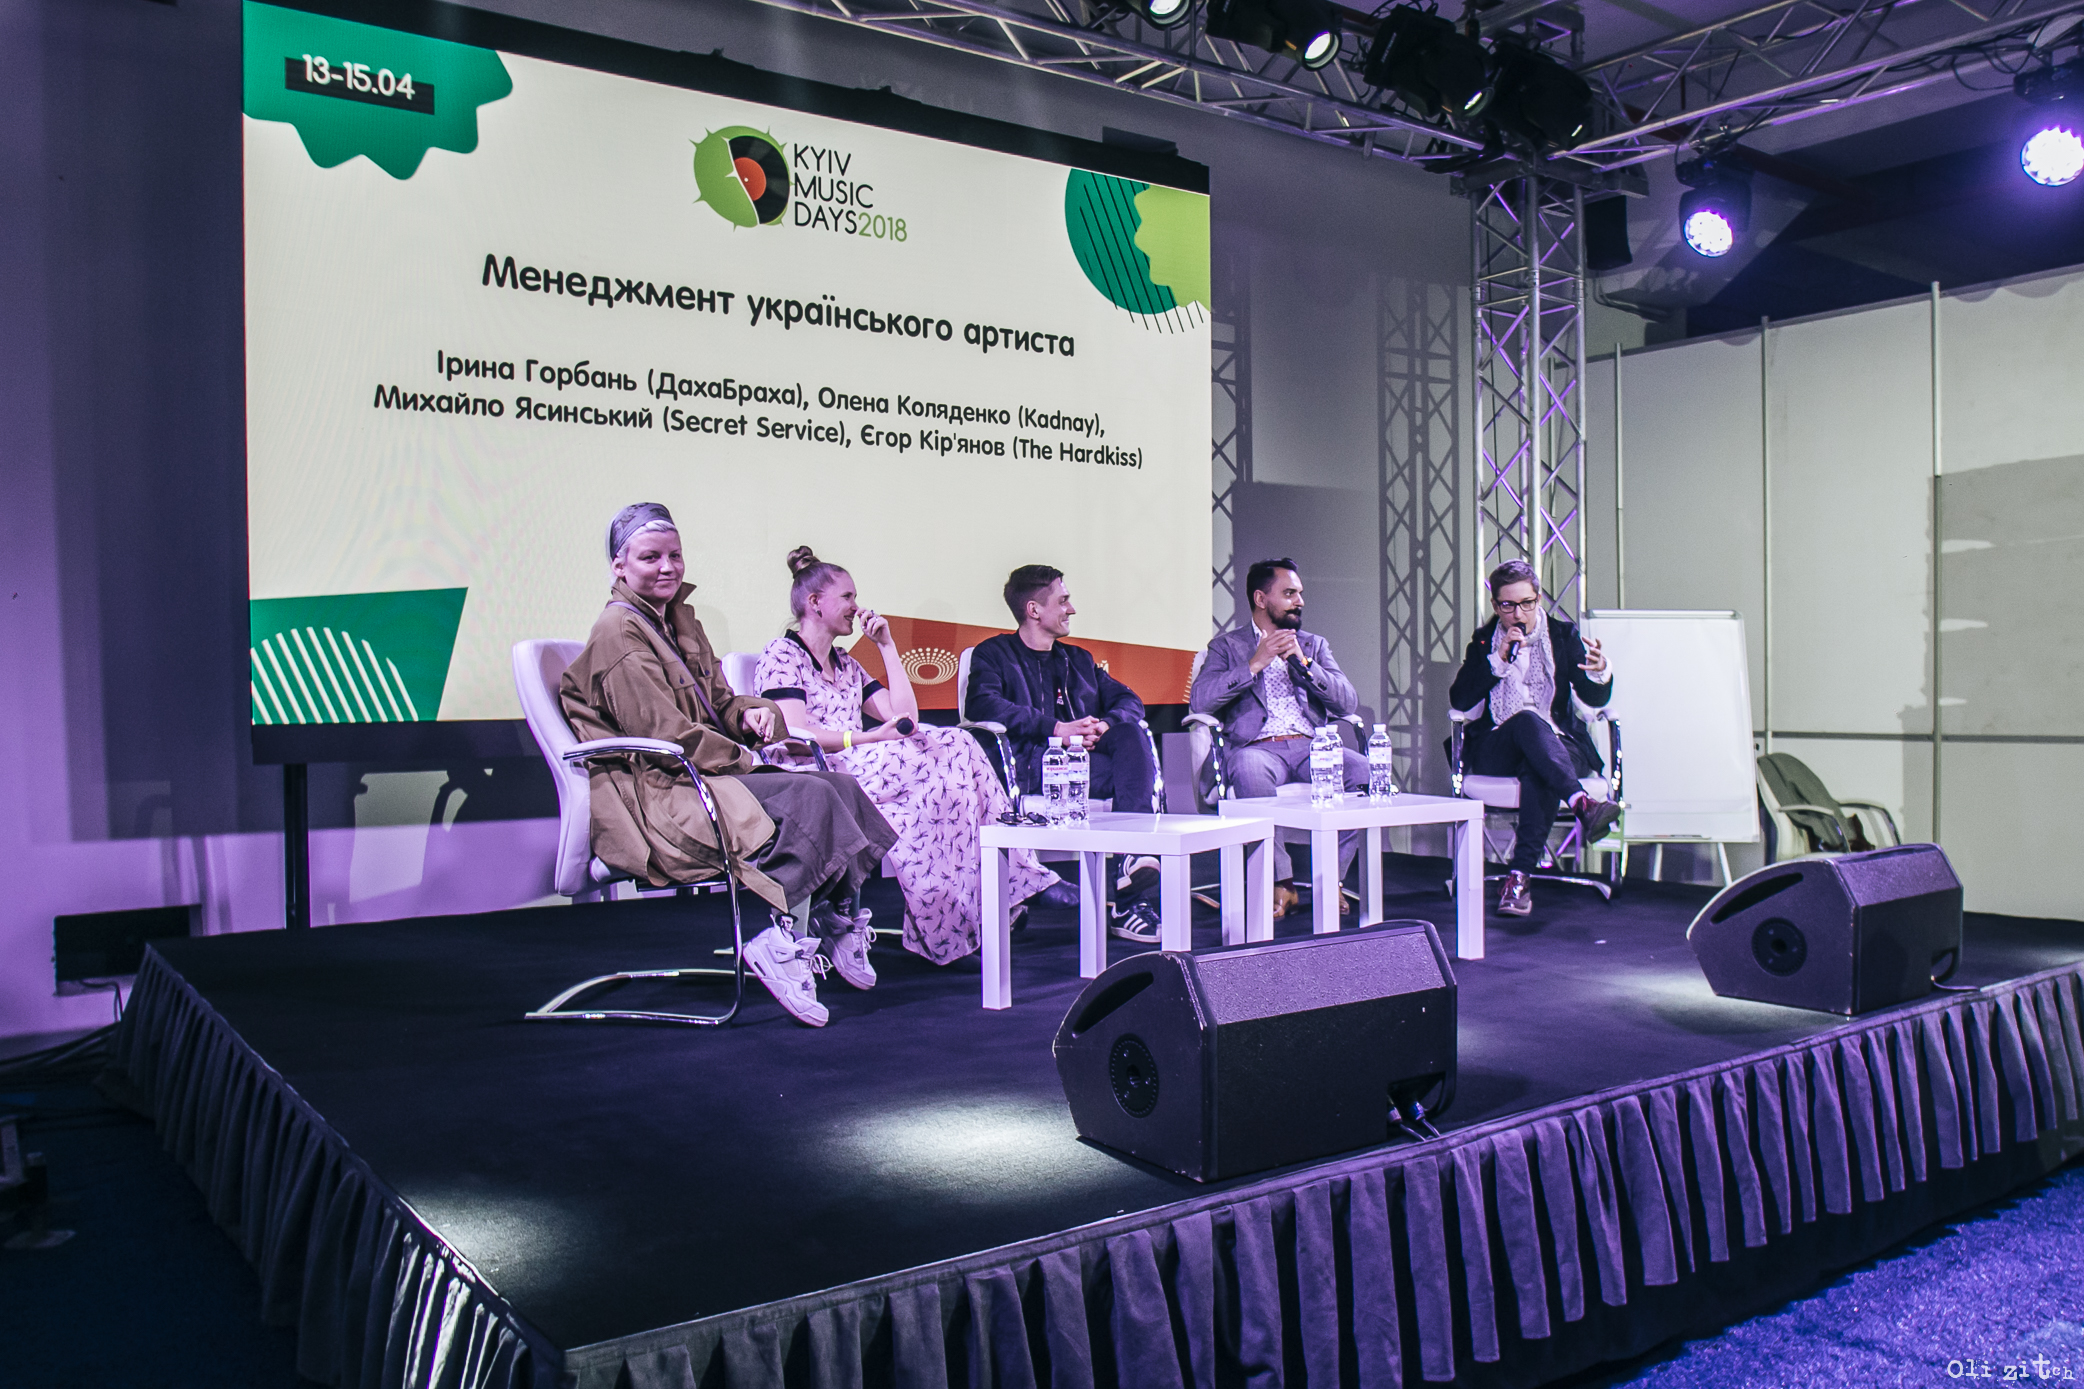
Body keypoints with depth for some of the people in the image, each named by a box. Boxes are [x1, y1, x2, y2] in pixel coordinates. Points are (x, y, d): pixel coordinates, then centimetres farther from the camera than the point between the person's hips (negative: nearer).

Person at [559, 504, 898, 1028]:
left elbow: (717, 701, 23)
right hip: (656, 796, -9)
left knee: (841, 788, -10)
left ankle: (837, 927, -8)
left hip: (701, 774, 9)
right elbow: (661, 732, -17)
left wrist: (750, 714, 0)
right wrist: (743, 759, -13)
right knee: (810, 799, -27)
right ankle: (783, 946, -22)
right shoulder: (618, 631, -10)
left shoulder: (680, 620, 19)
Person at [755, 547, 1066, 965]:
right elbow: (796, 734, -13)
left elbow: (905, 717, 17)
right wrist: (870, 737, -23)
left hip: (854, 769, 8)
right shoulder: (782, 654, 2)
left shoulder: (846, 665, 28)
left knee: (957, 745, -20)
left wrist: (887, 646, 16)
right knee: (945, 757, -29)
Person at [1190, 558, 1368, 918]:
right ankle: (1281, 884, -26)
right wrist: (1255, 663, -9)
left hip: (1311, 746, 3)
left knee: (1363, 770, -28)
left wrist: (1303, 663, -3)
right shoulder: (1227, 645, 15)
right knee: (1249, 770, -39)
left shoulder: (1314, 644, 24)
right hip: (1257, 746, -3)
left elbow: (1348, 703, 9)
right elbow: (1200, 701, -4)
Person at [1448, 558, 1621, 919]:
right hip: (1496, 751, 0)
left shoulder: (1563, 634, 11)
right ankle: (1583, 805, -53)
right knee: (1527, 720, -36)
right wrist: (1499, 660, -13)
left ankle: (1519, 876, -44)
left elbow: (1596, 699, 2)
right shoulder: (1483, 641, 11)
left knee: (1536, 773, -37)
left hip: (1558, 746, 0)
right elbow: (1459, 700, -2)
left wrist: (1599, 674, -22)